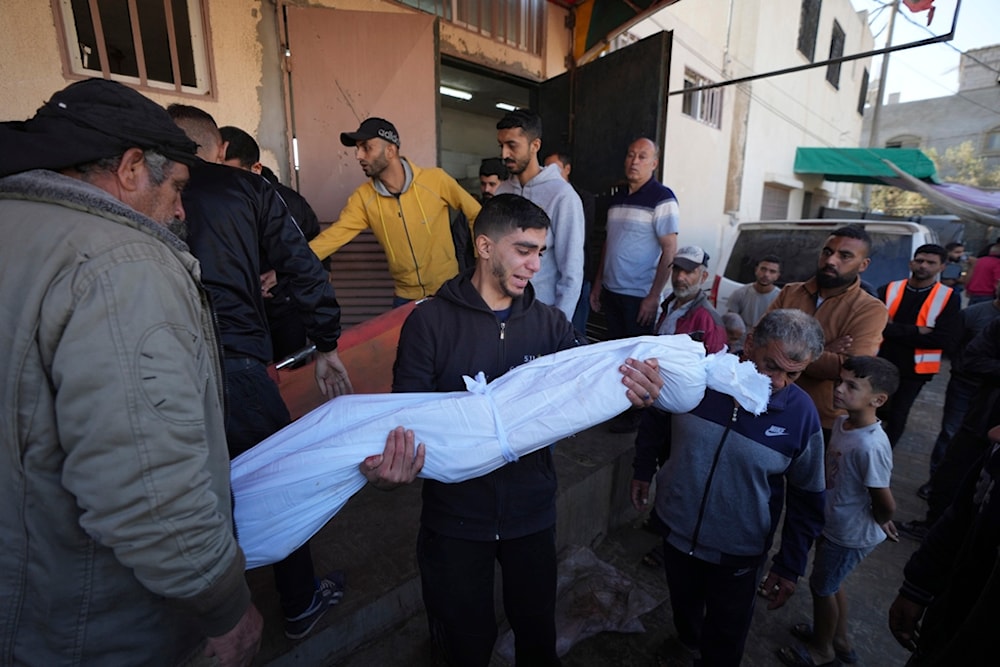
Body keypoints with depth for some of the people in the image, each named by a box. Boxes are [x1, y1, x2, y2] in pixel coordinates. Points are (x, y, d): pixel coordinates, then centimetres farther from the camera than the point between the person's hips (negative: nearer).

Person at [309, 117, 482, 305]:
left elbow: (476, 214, -3)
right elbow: (334, 234, -12)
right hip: (406, 296, 2)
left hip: (448, 290, -2)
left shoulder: (436, 179, -13)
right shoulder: (363, 197, -6)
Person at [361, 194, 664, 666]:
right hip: (455, 515, -2)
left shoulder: (551, 324, -3)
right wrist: (392, 466, -34)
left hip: (532, 512, 3)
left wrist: (630, 393, -32)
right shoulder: (429, 322, -13)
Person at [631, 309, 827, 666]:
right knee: (683, 603, 30)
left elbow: (807, 496, -6)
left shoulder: (801, 415, -19)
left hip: (737, 553, -2)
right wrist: (644, 469, 6)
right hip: (675, 528, 2)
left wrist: (790, 565, -2)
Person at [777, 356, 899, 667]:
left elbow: (886, 504, -23)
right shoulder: (842, 422, -9)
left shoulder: (871, 446, -34)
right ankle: (839, 639, 51)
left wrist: (879, 524, -3)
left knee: (821, 586, 15)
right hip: (833, 525, 7)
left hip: (851, 536, -7)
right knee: (830, 583, 26)